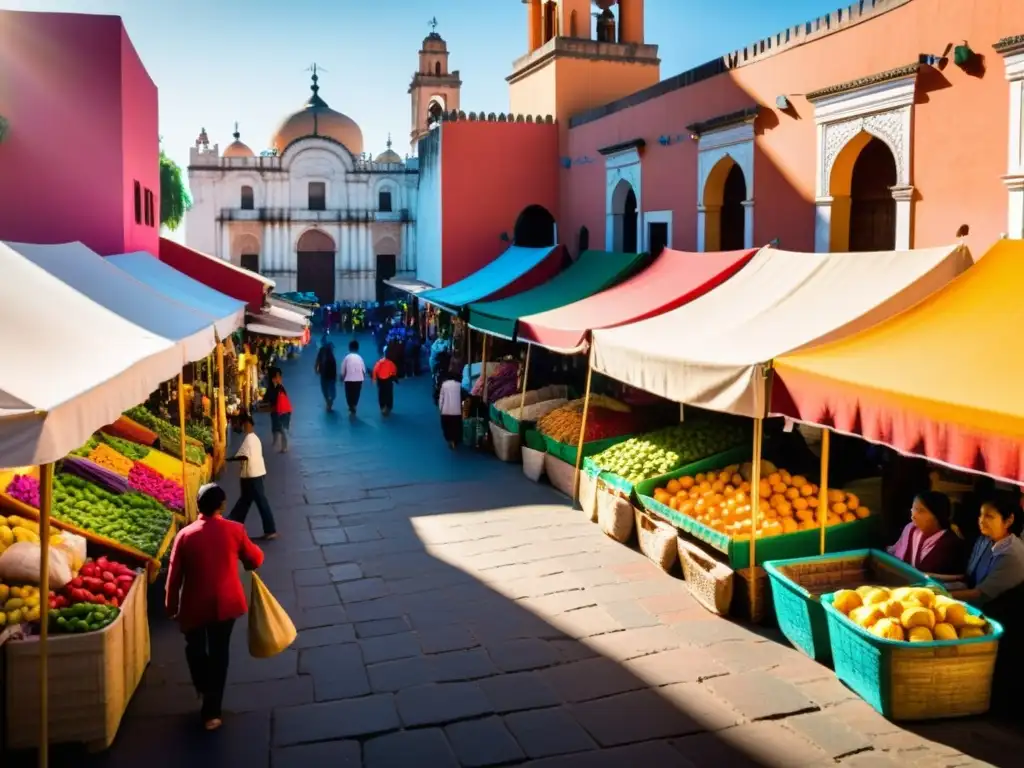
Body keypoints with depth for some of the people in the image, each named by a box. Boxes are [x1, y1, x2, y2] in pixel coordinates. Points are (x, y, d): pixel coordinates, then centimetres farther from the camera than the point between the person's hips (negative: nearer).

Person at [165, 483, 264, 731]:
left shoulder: (185, 535, -11)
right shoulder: (234, 530, -11)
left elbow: (174, 575, -4)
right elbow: (255, 560, 2)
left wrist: (171, 606, 9)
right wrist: (249, 555, 26)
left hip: (194, 606, 0)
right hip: (225, 604, 0)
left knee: (195, 649, 27)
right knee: (219, 654, 13)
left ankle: (204, 688, 44)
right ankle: (211, 712, 17)